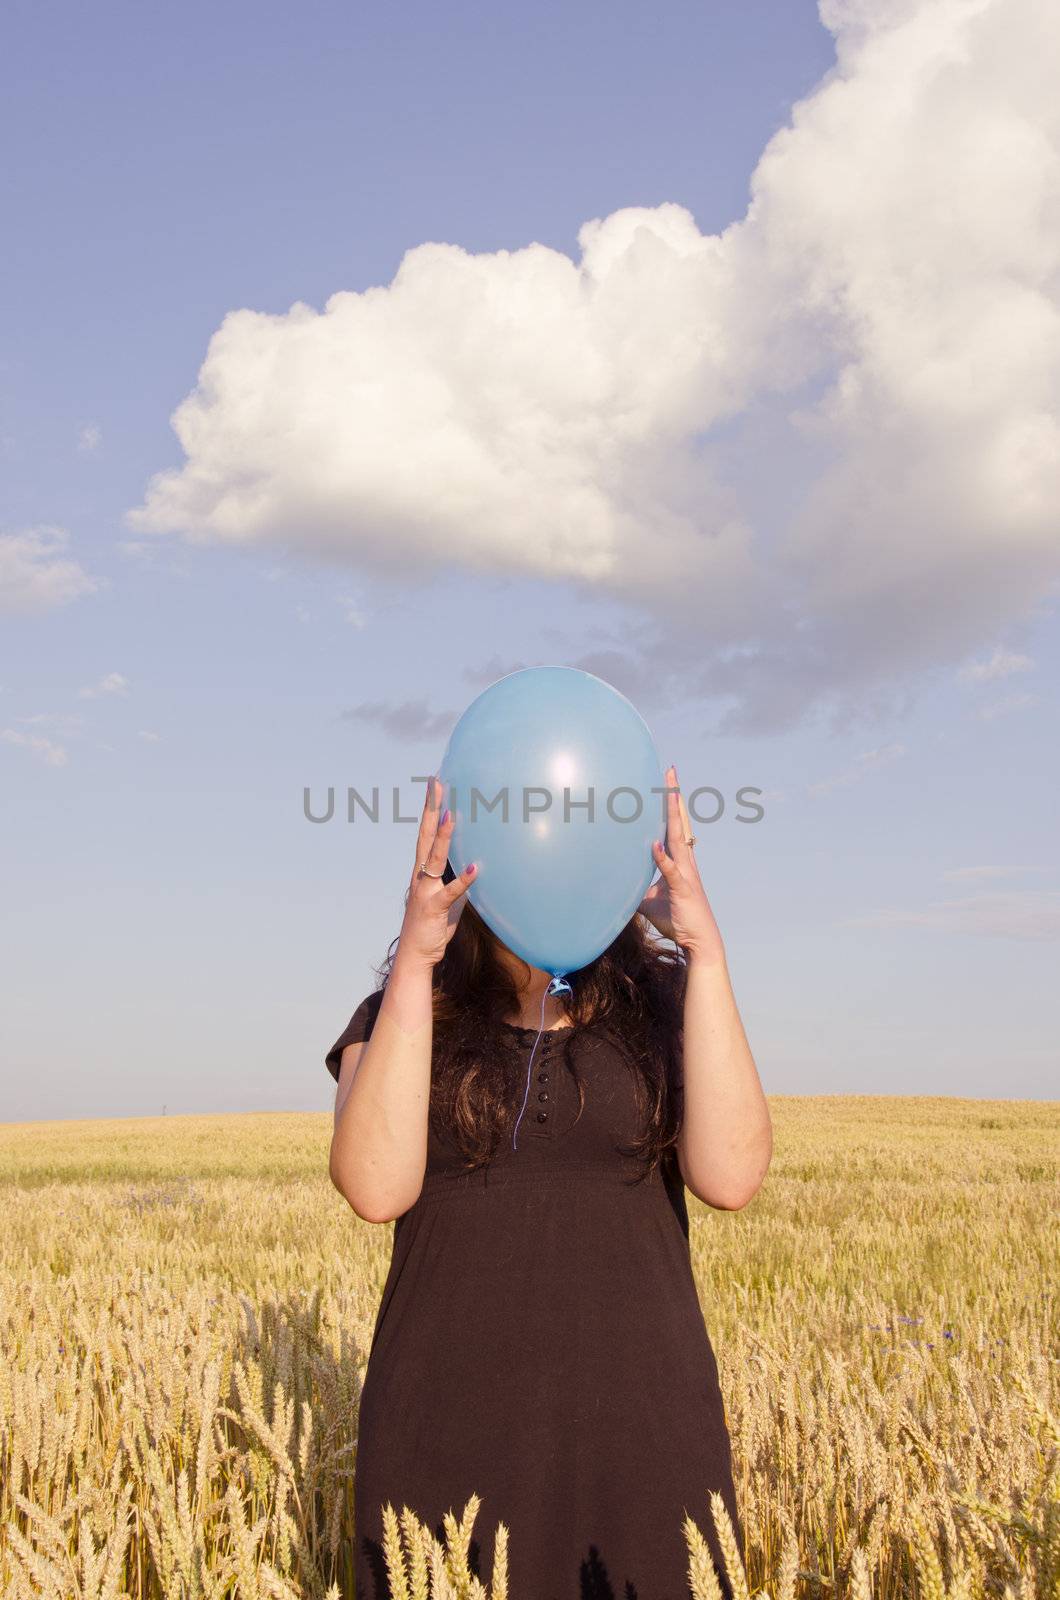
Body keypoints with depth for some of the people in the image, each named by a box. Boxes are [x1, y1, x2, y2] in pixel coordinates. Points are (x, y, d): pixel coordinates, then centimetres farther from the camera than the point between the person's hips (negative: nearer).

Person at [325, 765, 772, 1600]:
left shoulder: (664, 1005, 1)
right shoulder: (400, 1014, 1)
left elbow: (731, 1176, -15)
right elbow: (377, 1188, -16)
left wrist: (707, 953, -20)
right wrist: (414, 961, -21)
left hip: (643, 1434, 0)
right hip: (445, 1438, 0)